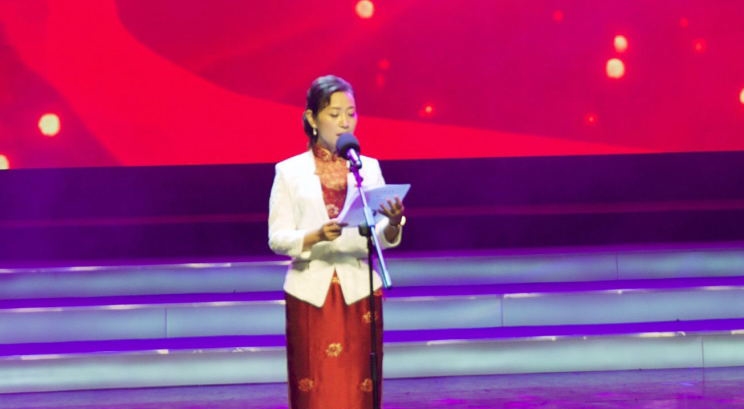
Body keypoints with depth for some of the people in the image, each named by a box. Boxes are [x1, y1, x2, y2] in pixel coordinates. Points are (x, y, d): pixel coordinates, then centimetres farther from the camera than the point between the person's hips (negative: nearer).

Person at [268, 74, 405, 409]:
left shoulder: (369, 168, 8)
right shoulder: (290, 171, 3)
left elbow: (383, 239, 0)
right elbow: (277, 238, -5)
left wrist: (393, 222, -23)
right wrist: (317, 236, -23)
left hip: (359, 292, 2)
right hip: (311, 295, -2)